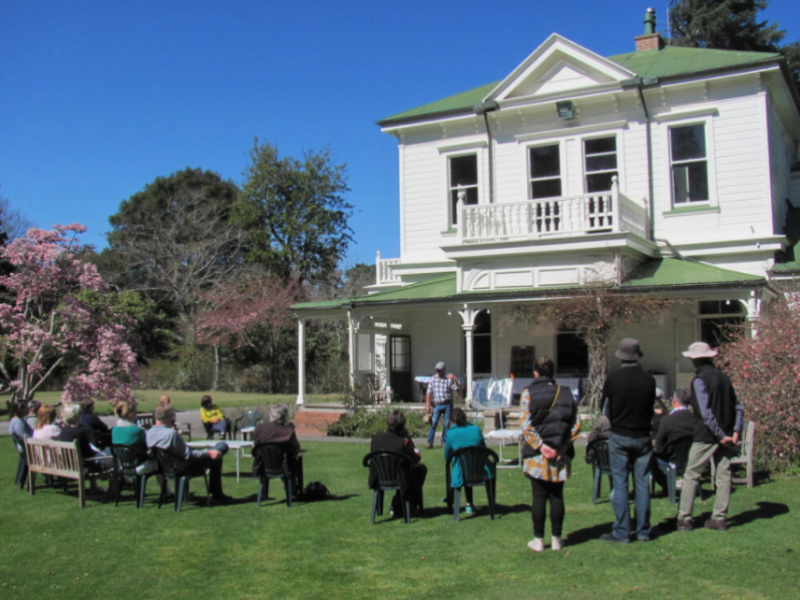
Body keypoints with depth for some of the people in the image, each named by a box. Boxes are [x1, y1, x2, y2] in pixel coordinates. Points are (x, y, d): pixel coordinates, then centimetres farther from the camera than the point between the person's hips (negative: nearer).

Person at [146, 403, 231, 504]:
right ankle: (217, 495, 13)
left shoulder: (148, 433, -6)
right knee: (216, 458, 3)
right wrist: (208, 453, -15)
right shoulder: (171, 433, -32)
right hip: (183, 468, -9)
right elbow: (187, 455, -24)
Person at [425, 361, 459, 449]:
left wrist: (454, 379, -20)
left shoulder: (448, 379, 3)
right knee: (433, 423, -8)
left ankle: (445, 442, 13)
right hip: (437, 405, 0)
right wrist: (427, 404, -5)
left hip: (447, 405, 0)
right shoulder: (433, 379, 4)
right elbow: (429, 392, 2)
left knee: (446, 424, 3)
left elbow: (456, 388, -8)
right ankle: (430, 442, -6)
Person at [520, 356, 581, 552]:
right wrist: (564, 446, -2)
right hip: (560, 455, 2)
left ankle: (538, 539, 10)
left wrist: (540, 445, -10)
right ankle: (556, 539, 16)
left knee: (539, 496, 4)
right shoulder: (566, 393, 6)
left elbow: (525, 424, -12)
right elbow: (576, 424, 2)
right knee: (557, 496, 10)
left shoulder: (528, 393, -3)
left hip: (537, 455, -2)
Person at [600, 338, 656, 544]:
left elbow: (606, 411, -1)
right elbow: (652, 410, 4)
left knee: (620, 484, 3)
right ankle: (643, 531, 15)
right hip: (643, 436, 2)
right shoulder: (649, 380, -6)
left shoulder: (612, 379, -11)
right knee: (642, 484, 9)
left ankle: (621, 532, 5)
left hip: (619, 436, -2)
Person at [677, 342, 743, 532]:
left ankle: (684, 518, 3)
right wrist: (736, 431, 0)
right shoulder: (724, 377, 9)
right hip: (725, 435, 6)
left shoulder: (700, 380, -11)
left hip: (706, 436, -6)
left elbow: (705, 413, -18)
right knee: (724, 475, 9)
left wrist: (721, 436, -14)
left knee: (691, 475, 2)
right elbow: (737, 407, 7)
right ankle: (720, 518, 12)